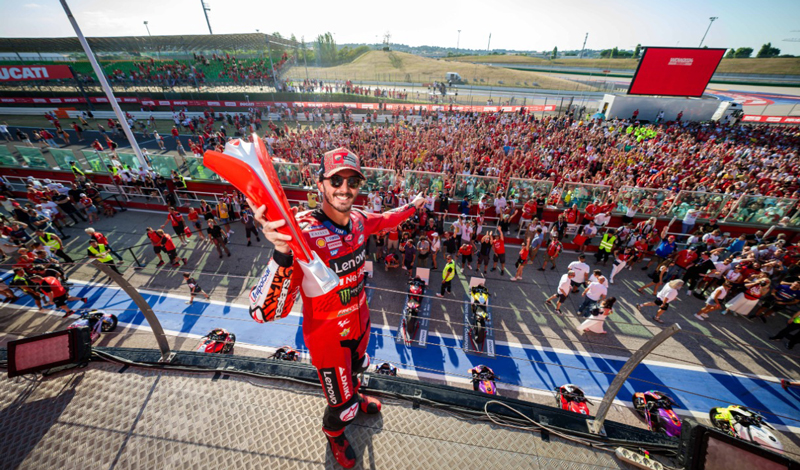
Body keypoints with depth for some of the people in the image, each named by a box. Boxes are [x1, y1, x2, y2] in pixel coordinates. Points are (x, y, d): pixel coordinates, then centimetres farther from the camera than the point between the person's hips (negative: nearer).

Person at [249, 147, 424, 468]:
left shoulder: (359, 221, -14)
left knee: (356, 369, 34)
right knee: (343, 407, 17)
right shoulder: (303, 234, -34)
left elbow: (386, 220, 10)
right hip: (327, 336, -5)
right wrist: (283, 254, -58)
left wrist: (412, 206, 23)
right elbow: (264, 313, -41)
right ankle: (333, 432, 55)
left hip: (359, 323, 6)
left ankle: (353, 398, 70)